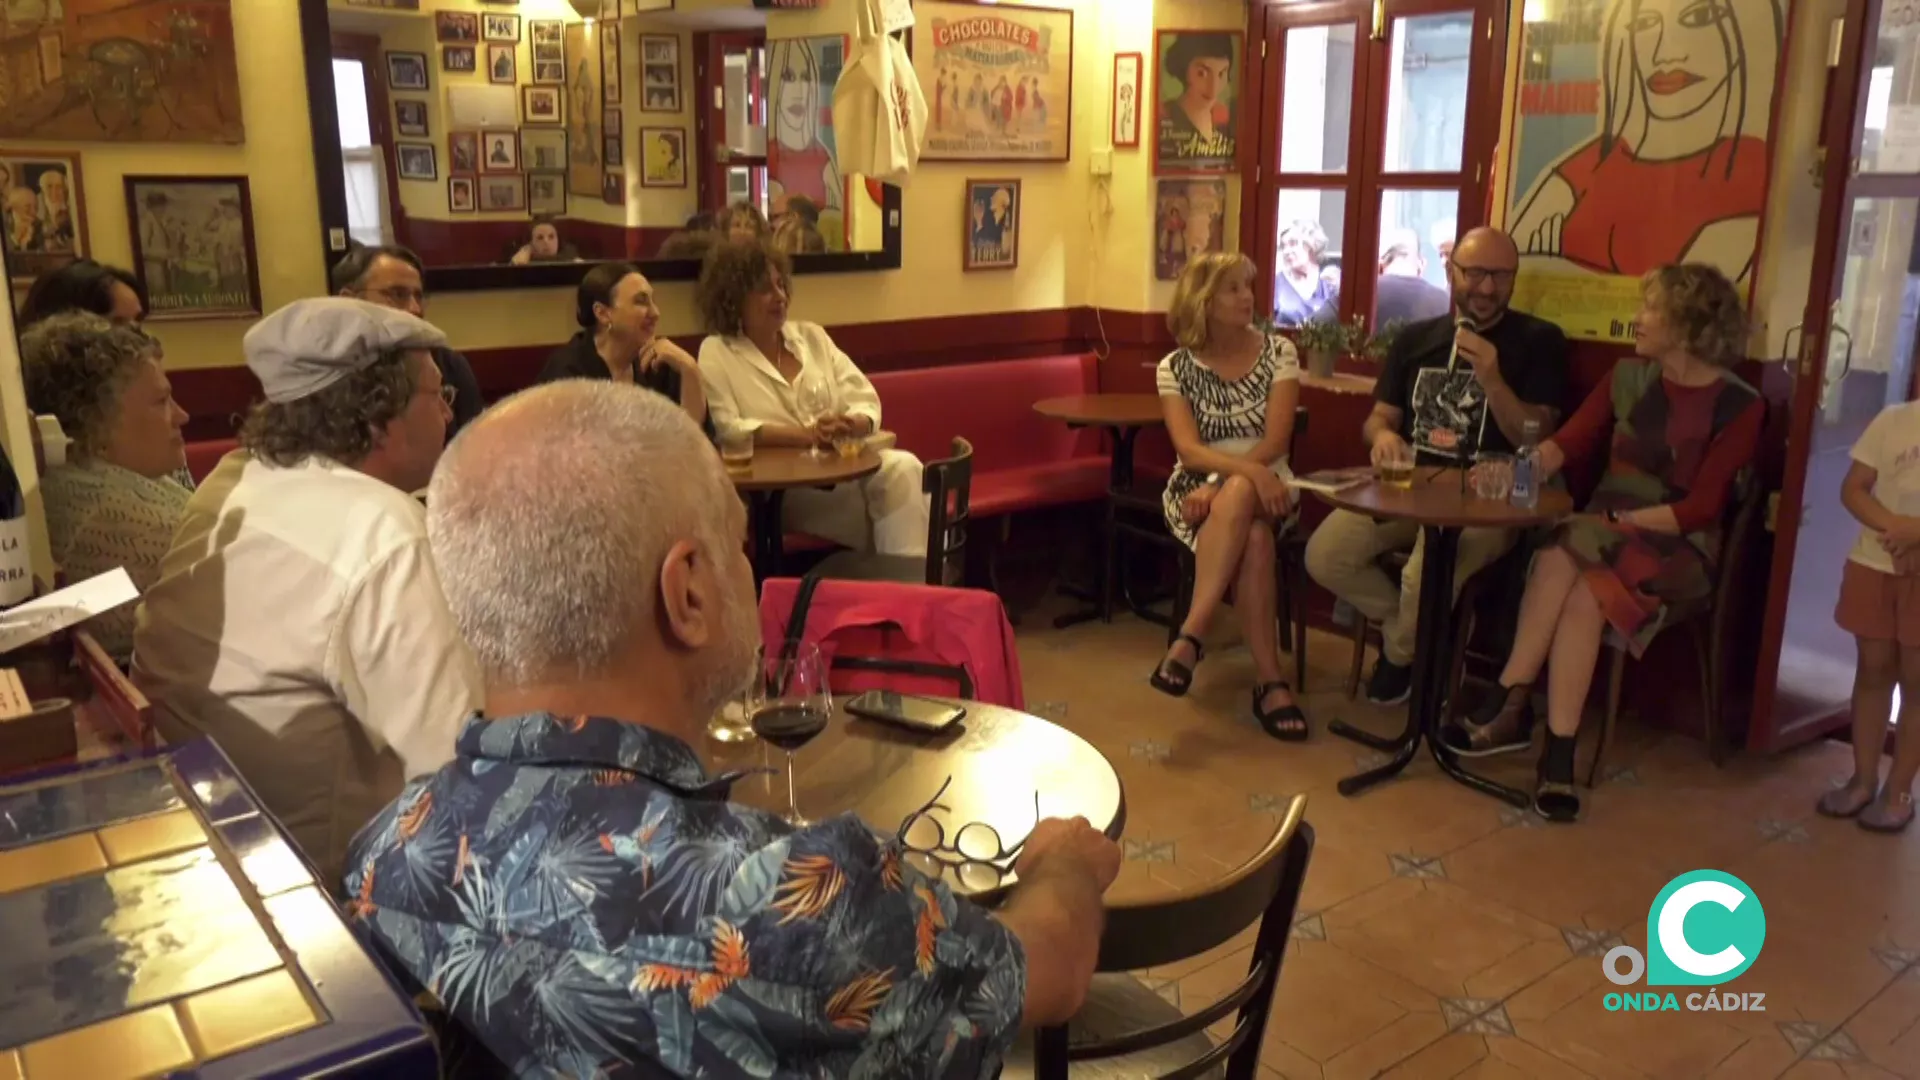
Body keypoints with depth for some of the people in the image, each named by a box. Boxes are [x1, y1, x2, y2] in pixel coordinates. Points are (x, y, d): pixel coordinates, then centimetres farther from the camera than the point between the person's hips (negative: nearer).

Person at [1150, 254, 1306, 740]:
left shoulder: (1278, 352, 1)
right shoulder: (1175, 367, 0)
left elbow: (1277, 440, -8)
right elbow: (1189, 449, -13)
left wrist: (1223, 485, -22)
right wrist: (1249, 469, -31)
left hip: (1264, 487, 0)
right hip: (1197, 490, 0)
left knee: (1237, 498, -37)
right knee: (1252, 539, -34)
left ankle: (1190, 638, -37)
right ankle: (1270, 680, -32)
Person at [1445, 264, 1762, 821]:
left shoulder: (1738, 407, -6)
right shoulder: (1628, 378, 9)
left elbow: (1701, 508, -11)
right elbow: (1568, 443, 1)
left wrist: (1619, 520, -19)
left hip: (1677, 547, -3)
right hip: (1602, 533, 4)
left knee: (1579, 586, -34)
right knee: (1577, 586, -32)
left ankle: (1511, 707, -23)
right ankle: (1557, 751, -31)